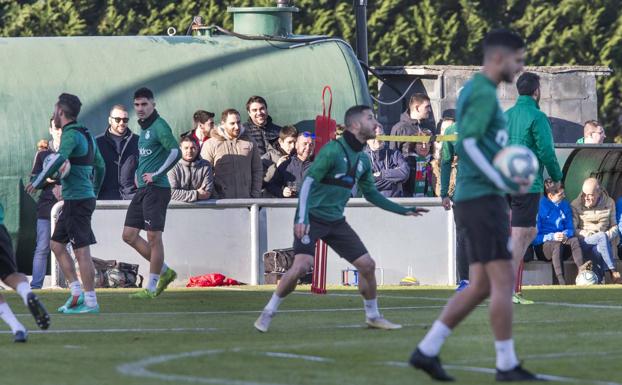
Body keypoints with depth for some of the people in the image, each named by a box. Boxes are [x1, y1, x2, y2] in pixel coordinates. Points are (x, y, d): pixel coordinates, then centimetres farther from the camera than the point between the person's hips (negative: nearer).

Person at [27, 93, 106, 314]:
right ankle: (77, 293, 12)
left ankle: (91, 302, -6)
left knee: (82, 251, -7)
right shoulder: (86, 135, 17)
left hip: (77, 200, -10)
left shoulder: (71, 135, -12)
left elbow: (58, 160, -29)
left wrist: (38, 182, -22)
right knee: (56, 244, 14)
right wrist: (95, 192, 37)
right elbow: (100, 166, 26)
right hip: (86, 196, 10)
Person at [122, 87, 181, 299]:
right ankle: (165, 271, 17)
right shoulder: (143, 128, 17)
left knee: (153, 237, -5)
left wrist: (156, 174, -20)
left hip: (156, 189, -10)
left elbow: (175, 152, -21)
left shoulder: (159, 126, -11)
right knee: (129, 235, 7)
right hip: (142, 189, 10)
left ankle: (151, 288, 0)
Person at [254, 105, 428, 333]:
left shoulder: (362, 160, 9)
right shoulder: (333, 150, -15)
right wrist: (302, 218, -29)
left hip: (336, 221, 7)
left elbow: (371, 194, 22)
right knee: (302, 265, -23)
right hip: (312, 218, -7)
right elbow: (308, 182, -19)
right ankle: (268, 313, -6)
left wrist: (404, 211, 20)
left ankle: (373, 316, 21)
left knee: (367, 265, 2)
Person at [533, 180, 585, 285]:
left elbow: (570, 228, 11)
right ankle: (561, 281, -51)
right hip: (543, 245, -5)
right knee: (557, 244, -37)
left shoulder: (565, 205, 12)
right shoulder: (540, 206, -6)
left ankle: (581, 268, -49)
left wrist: (565, 234, -12)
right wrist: (552, 237, -21)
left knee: (574, 240, -26)